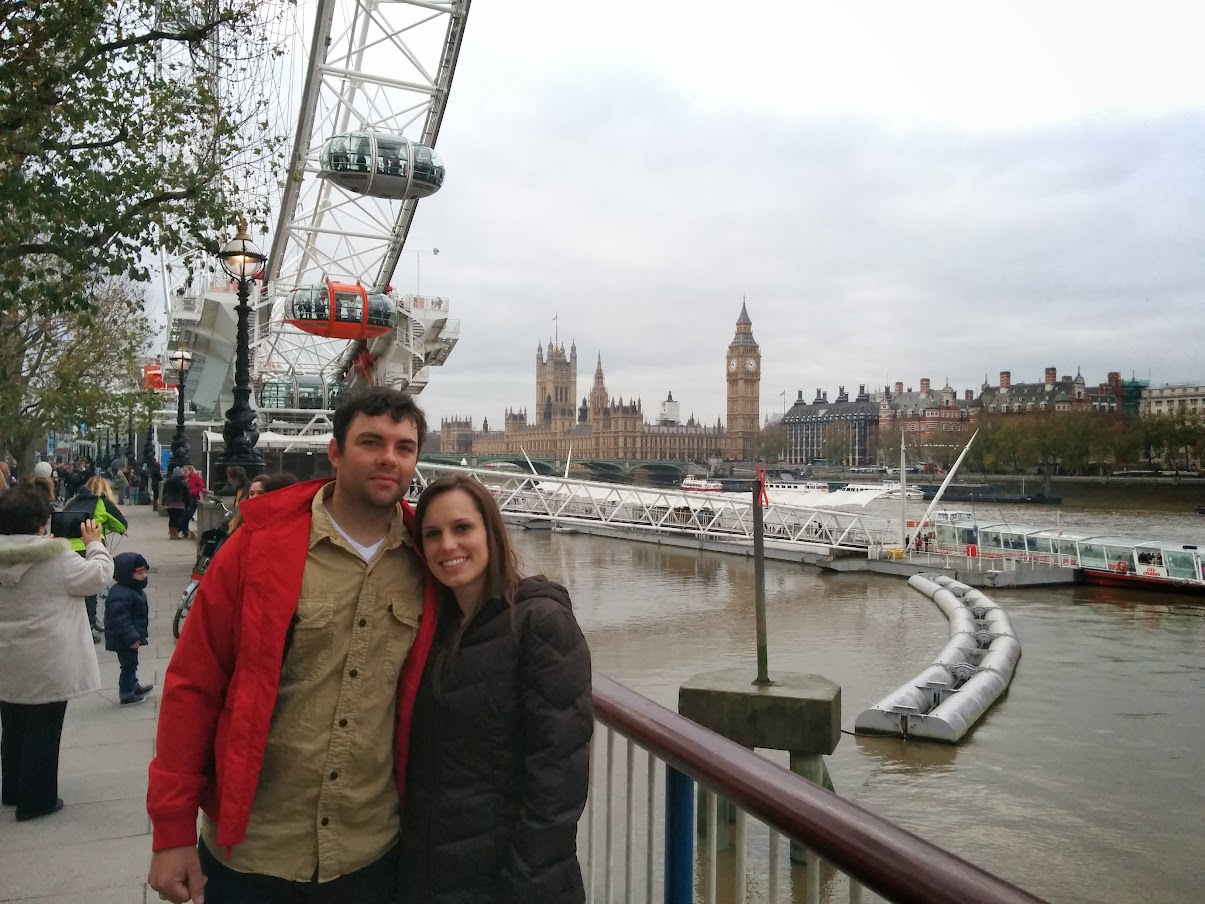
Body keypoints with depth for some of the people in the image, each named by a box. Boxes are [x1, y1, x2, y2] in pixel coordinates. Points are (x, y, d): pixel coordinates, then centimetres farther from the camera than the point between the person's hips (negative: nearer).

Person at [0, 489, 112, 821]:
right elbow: (99, 575, -11)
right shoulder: (57, 558, -20)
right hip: (47, 664, -6)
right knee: (43, 732, 6)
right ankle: (37, 800, 16)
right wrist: (94, 543, 2)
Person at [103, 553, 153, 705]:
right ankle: (126, 694, 9)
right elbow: (120, 619, -30)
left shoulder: (134, 590, 9)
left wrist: (141, 634, 23)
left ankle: (134, 687, 36)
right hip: (124, 640, -10)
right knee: (129, 664, -1)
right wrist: (132, 637, -31)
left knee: (131, 664, 22)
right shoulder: (120, 595, -26)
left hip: (130, 637, 10)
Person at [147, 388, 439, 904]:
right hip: (251, 851, -1)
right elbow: (192, 685, -7)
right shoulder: (262, 543, -11)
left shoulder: (422, 561, -4)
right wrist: (172, 830, -5)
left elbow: (425, 698, 6)